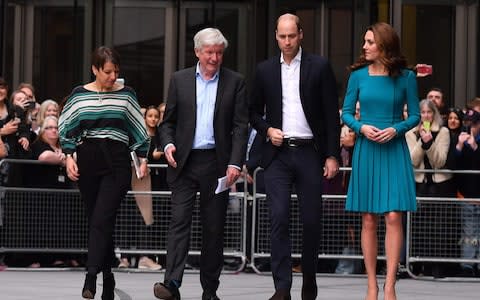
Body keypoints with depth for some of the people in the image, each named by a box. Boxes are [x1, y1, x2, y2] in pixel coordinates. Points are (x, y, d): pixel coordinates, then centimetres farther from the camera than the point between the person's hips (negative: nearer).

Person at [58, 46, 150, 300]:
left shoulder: (126, 95, 6)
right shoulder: (79, 95, 6)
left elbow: (139, 131, 12)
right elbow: (67, 130, 11)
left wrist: (143, 159, 9)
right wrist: (69, 157, 1)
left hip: (117, 162, -2)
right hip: (87, 161, 2)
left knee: (101, 220, -16)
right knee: (95, 220, 6)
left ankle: (91, 277, -24)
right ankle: (107, 276, 17)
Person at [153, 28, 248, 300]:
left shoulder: (235, 82, 5)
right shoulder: (180, 80, 9)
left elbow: (241, 126, 0)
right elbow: (168, 121, 12)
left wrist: (235, 163, -10)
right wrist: (168, 144, -8)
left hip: (217, 164, 0)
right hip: (184, 163, 0)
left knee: (214, 228, 4)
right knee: (180, 221, -11)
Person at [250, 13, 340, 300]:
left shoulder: (319, 67, 2)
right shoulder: (265, 70, 9)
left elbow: (332, 114, 1)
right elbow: (255, 112, 17)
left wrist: (332, 155, -5)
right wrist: (267, 129, -4)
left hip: (309, 153, -1)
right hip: (277, 154, 1)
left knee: (312, 220, 4)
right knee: (279, 219, -9)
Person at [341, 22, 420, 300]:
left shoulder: (405, 77, -1)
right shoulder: (358, 75, 3)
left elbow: (415, 115, 4)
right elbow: (346, 113, 8)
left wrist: (395, 129, -13)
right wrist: (362, 127, -11)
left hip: (394, 151, -2)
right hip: (366, 150, 2)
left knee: (394, 217, -10)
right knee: (369, 220, 4)